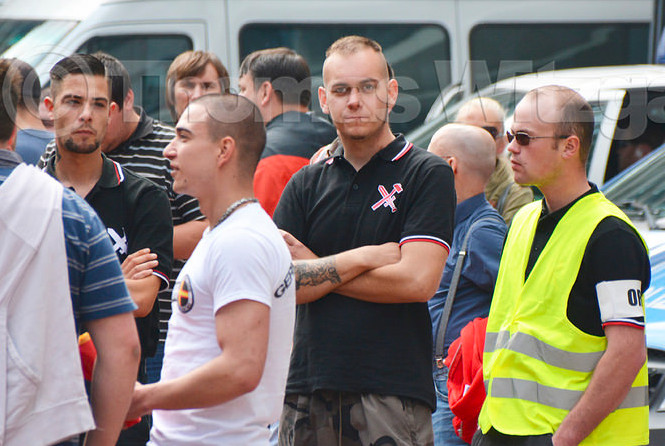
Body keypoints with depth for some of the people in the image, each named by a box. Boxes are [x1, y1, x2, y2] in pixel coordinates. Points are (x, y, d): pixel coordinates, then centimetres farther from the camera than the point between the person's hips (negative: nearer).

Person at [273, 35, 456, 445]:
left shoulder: (427, 174, 1)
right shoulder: (307, 184, 13)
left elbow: (417, 280, -11)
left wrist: (315, 269, -2)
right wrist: (364, 258, -8)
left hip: (393, 392, -4)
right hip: (307, 392, 4)